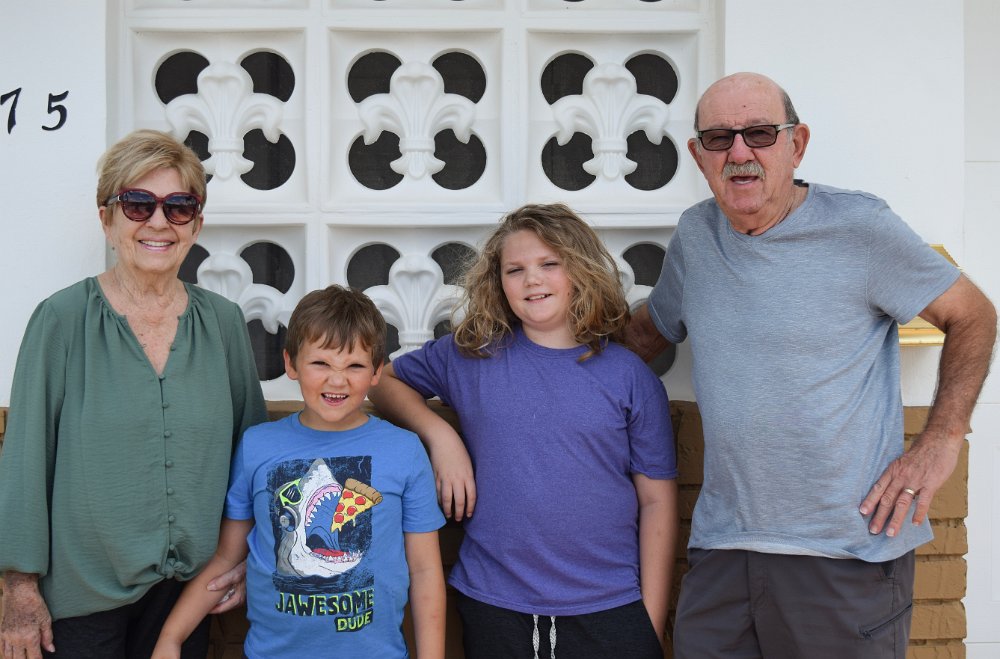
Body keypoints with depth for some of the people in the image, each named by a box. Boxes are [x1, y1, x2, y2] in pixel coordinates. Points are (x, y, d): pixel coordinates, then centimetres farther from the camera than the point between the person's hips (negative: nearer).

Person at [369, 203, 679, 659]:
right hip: (494, 608, 1)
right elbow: (384, 380, 14)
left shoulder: (629, 376, 0)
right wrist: (439, 435, -3)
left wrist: (652, 620, -2)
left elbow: (657, 501, 1)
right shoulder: (470, 356, 2)